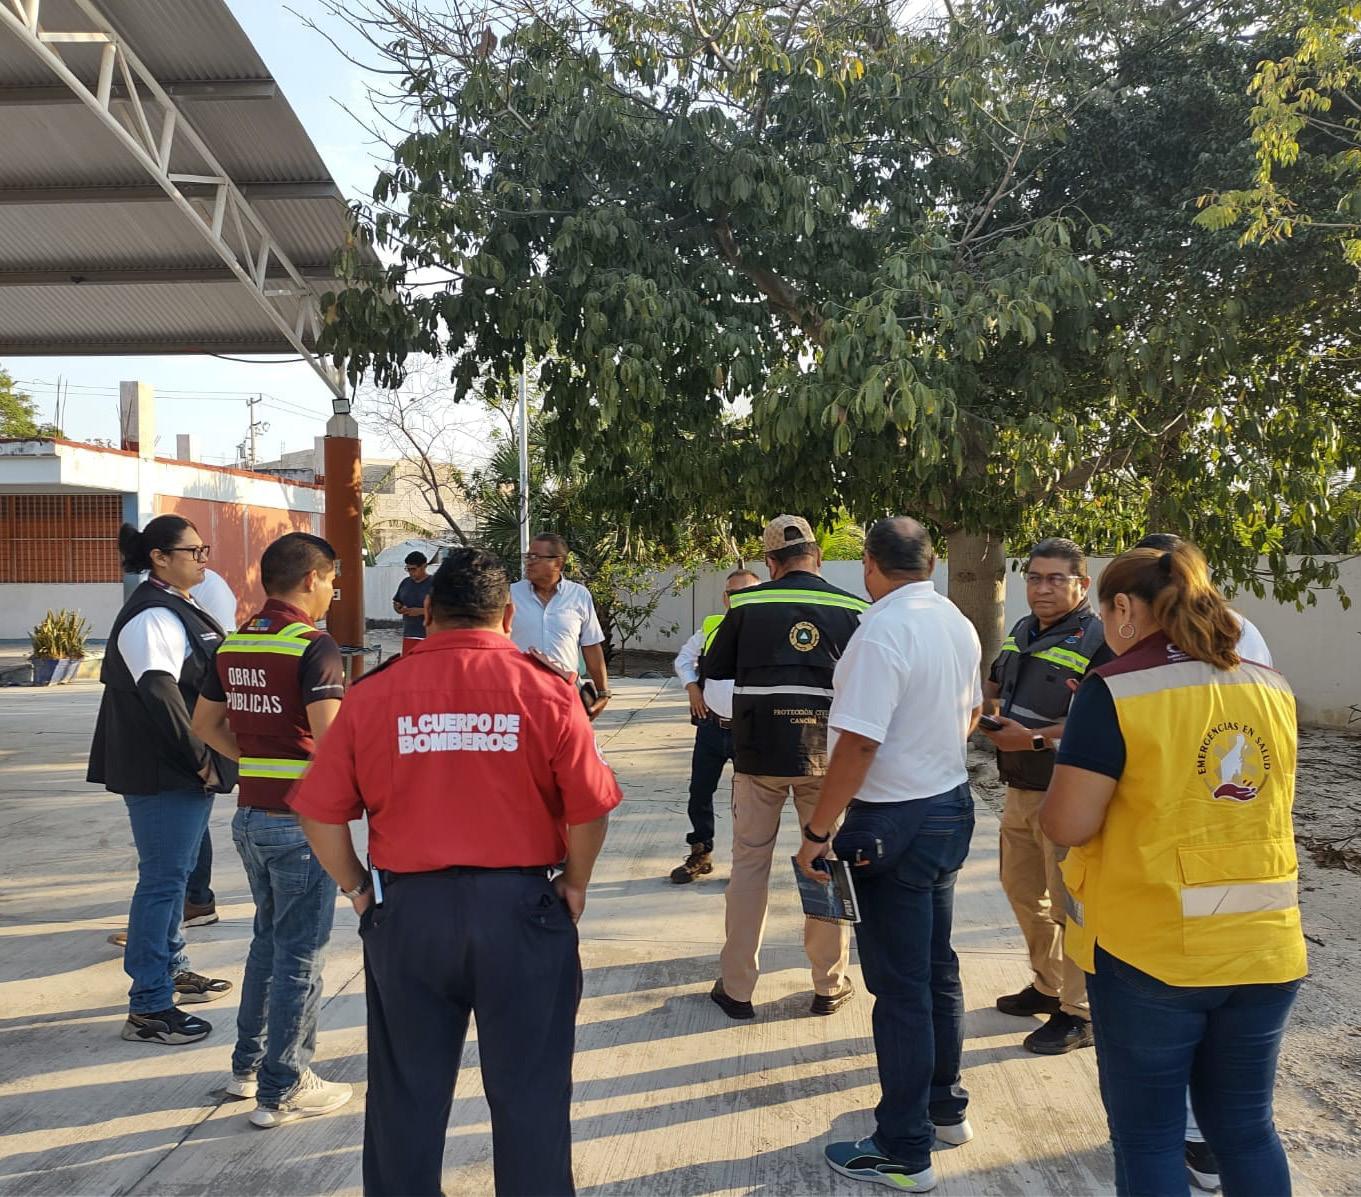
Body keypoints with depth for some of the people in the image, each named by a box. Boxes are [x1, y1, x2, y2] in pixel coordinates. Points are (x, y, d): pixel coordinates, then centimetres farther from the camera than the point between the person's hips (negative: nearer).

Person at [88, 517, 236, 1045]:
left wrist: (206, 760, 16)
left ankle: (172, 968, 37)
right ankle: (148, 1008, 5)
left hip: (186, 770, 10)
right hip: (161, 775, -10)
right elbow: (159, 695, -29)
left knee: (174, 873, 21)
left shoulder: (181, 609, 13)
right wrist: (200, 759, -21)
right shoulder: (152, 617, -19)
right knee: (162, 880, -4)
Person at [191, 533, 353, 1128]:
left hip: (251, 812, 8)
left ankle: (248, 1065, 33)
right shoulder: (314, 646, -17)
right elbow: (329, 738, -25)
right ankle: (281, 1090, 12)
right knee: (300, 952, 3)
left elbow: (206, 725, 16)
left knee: (269, 936, 22)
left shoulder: (233, 644, 7)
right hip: (301, 817, -8)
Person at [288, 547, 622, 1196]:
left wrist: (356, 888, 10)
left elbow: (321, 813, -3)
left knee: (406, 1095, 18)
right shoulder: (545, 690, -9)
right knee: (529, 1093, 13)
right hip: (519, 907, -1)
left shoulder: (372, 692, -4)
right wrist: (574, 883, 7)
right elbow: (589, 809, -9)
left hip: (408, 910, 2)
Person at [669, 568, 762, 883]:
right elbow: (684, 657, 21)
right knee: (699, 792, 13)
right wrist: (692, 687, 7)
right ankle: (701, 854, 30)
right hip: (711, 726, 5)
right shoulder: (710, 627, 5)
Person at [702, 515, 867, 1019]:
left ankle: (736, 988, 16)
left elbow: (713, 670, 7)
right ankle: (830, 985, 23)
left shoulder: (748, 604, -2)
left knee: (749, 863, 10)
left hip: (758, 752, 0)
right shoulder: (854, 610, -2)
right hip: (827, 752, 1)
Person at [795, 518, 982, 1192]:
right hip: (952, 807, 9)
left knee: (899, 985, 1)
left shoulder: (883, 631, -21)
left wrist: (817, 831, -17)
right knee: (937, 967, 20)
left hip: (892, 824, -9)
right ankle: (944, 1107, 36)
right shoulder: (958, 624, 5)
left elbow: (858, 743, -25)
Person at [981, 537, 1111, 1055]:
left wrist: (1034, 738, -25)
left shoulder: (1097, 641, -16)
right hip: (1019, 789, 9)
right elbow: (992, 687, 25)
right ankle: (1047, 985, 37)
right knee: (1023, 891, 20)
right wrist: (988, 709, 2)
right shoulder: (1021, 632, 10)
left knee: (1069, 903, 0)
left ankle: (1078, 1013, 14)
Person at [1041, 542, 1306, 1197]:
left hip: (1148, 950, -5)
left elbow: (1066, 825, -16)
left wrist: (1072, 764, 5)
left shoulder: (1115, 690, -14)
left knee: (1147, 1134, 10)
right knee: (1244, 1127, 19)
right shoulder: (1272, 687, 5)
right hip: (1264, 949, 6)